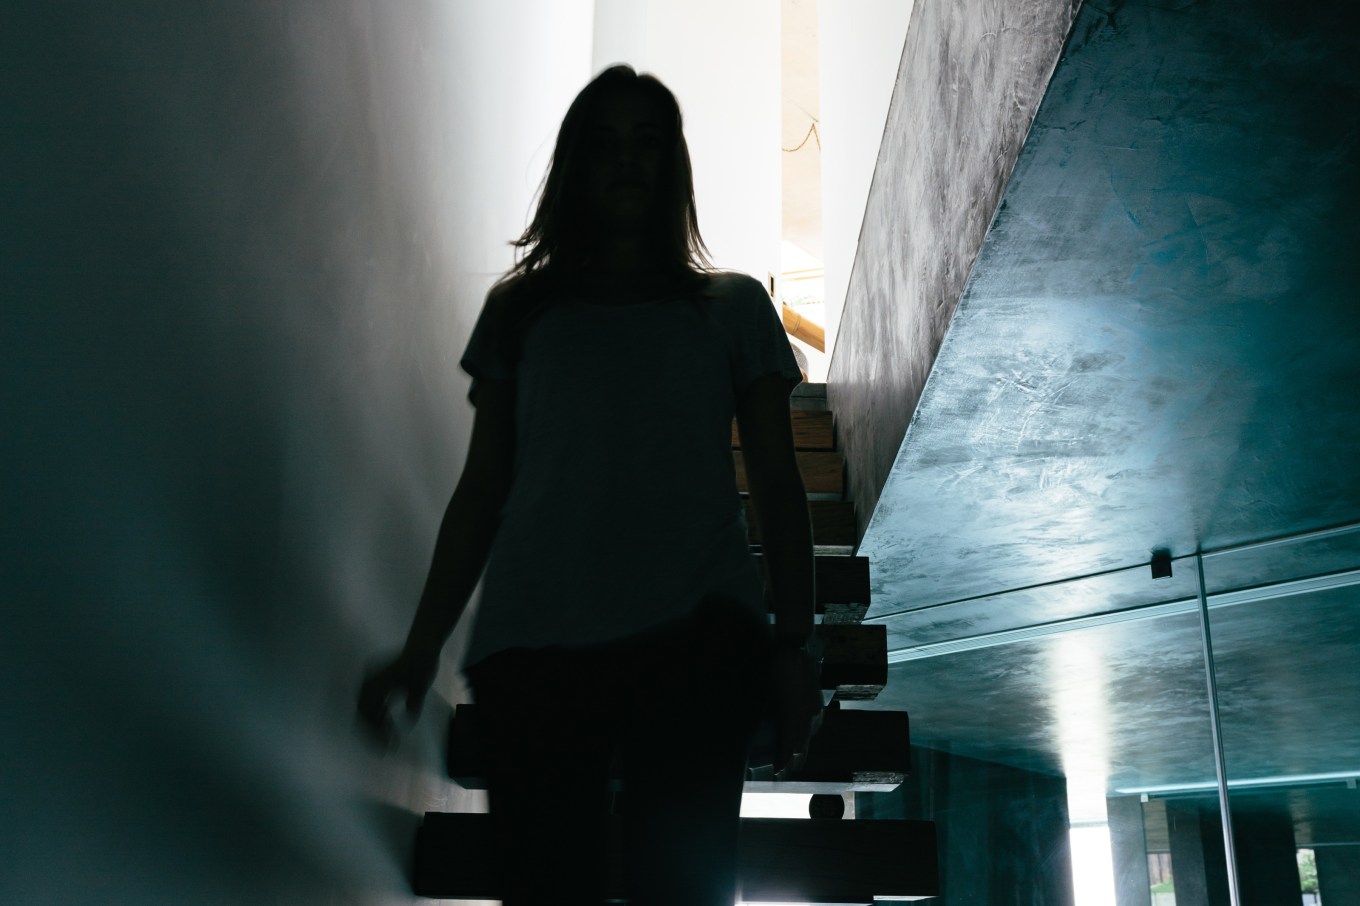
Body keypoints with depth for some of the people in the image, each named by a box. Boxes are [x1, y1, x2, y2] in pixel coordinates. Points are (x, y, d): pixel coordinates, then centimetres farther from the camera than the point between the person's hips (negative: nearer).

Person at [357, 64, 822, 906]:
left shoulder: (733, 306, 17)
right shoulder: (520, 310, 19)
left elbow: (778, 487, 12)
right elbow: (481, 491, 16)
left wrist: (794, 645, 2)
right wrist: (423, 647, 10)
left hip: (696, 637, -1)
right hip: (533, 641, 1)